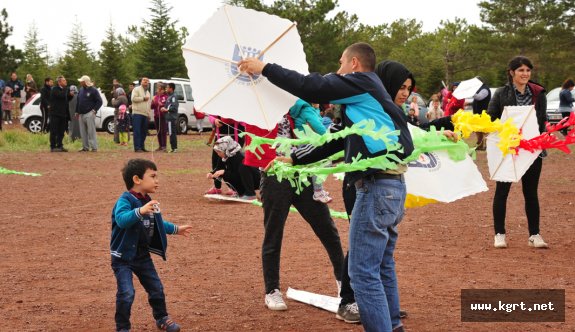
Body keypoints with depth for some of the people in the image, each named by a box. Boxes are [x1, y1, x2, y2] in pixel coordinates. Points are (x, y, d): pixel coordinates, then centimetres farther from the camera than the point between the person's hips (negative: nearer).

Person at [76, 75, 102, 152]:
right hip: (81, 114, 7)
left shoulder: (93, 90, -5)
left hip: (89, 114, -7)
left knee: (91, 131, -9)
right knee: (83, 132, 8)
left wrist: (94, 110, -12)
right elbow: (78, 102, 22)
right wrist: (77, 112, 17)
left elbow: (99, 101, -6)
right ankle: (85, 147, 14)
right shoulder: (81, 90, 16)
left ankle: (94, 147, -7)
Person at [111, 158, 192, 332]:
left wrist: (176, 229, 31)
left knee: (156, 288, 14)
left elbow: (157, 224, 23)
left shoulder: (148, 201, 5)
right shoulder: (125, 200, -21)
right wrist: (140, 212, -58)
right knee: (126, 293, -13)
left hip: (143, 256, 8)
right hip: (123, 257, -8)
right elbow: (121, 219, -42)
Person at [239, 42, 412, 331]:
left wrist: (265, 68, -2)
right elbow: (339, 142, 27)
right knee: (382, 265, 19)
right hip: (391, 183, 10)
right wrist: (295, 160, 27)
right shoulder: (364, 99, 24)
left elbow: (312, 87, -11)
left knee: (363, 272, -7)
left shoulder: (362, 82, -4)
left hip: (377, 185, -10)